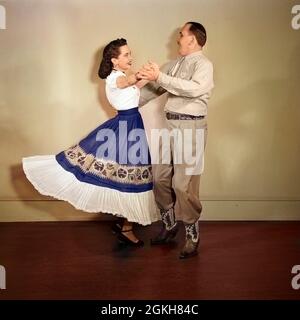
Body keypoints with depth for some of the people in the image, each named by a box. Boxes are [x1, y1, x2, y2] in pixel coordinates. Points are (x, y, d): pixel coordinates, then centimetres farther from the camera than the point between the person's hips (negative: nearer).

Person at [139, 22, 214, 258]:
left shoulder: (203, 64, -7)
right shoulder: (175, 64, 16)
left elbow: (195, 88, -26)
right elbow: (155, 88, 24)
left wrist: (160, 77, -28)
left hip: (191, 127, -8)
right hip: (171, 125, 8)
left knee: (183, 184, -7)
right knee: (160, 177, 12)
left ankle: (192, 237, 8)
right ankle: (169, 226, 30)